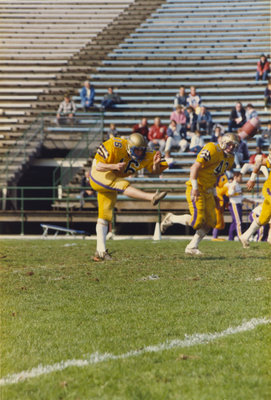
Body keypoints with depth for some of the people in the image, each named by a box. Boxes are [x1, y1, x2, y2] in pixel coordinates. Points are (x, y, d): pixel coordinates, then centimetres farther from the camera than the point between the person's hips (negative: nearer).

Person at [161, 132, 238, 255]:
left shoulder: (229, 159, 12)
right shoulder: (213, 150, -16)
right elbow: (195, 167, -21)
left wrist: (214, 195, 20)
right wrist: (195, 187, -26)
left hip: (207, 191, 9)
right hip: (196, 189, -9)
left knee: (210, 222, 4)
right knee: (197, 220, -16)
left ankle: (192, 247, 12)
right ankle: (171, 218, 7)